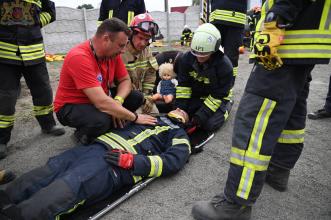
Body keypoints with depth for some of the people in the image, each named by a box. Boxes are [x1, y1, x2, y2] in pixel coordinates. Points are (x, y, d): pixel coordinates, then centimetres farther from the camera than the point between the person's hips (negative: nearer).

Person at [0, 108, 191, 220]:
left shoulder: (179, 136, 17)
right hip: (100, 145, 6)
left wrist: (131, 161, -17)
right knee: (53, 168, -13)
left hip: (117, 163, -6)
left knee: (71, 185, -27)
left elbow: (172, 161, -4)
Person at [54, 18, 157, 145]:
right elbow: (101, 102, -36)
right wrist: (134, 117, -27)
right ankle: (83, 134, -1)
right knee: (101, 121, -36)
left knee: (136, 98, -8)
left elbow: (125, 80, -1)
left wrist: (117, 101, -23)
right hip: (71, 106, -7)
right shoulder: (79, 58, -31)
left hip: (100, 98, 7)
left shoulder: (112, 52, -8)